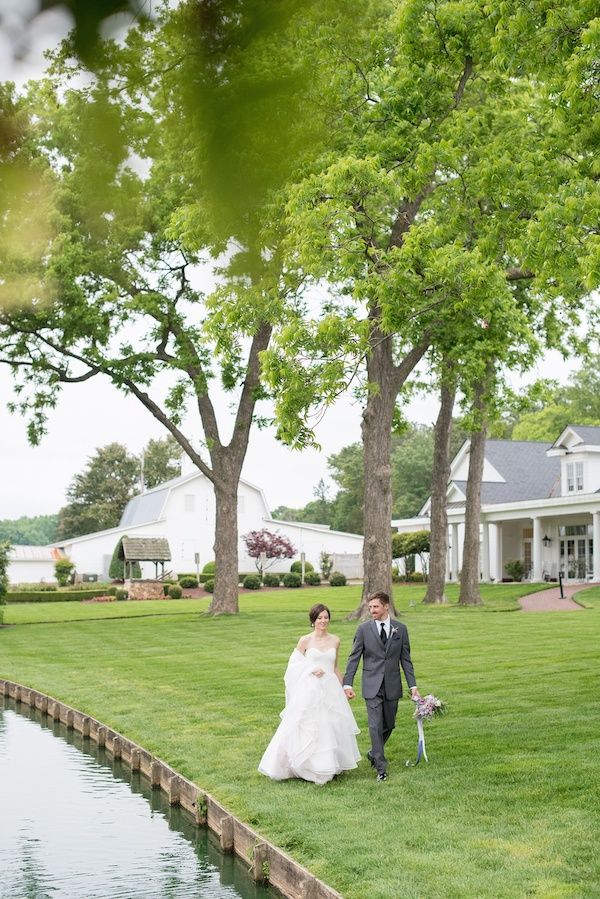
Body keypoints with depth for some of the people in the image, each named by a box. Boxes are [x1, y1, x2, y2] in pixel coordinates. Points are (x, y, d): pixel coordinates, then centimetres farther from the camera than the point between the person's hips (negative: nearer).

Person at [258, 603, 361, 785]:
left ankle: (329, 766, 22)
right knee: (306, 729, -3)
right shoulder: (305, 640, -3)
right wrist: (311, 670, -15)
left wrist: (341, 690, 16)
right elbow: (294, 664, 1)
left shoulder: (335, 640, 7)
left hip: (330, 690, 3)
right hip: (309, 691, -3)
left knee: (332, 728, 7)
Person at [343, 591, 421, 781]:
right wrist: (347, 683, -9)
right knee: (375, 725, -7)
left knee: (389, 724, 11)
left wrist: (413, 685, 2)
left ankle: (374, 753, 36)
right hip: (372, 685, -2)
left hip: (392, 685, 2)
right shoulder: (364, 628, -1)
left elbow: (405, 659, 7)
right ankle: (381, 767, -2)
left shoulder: (400, 629, 3)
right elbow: (354, 658, 0)